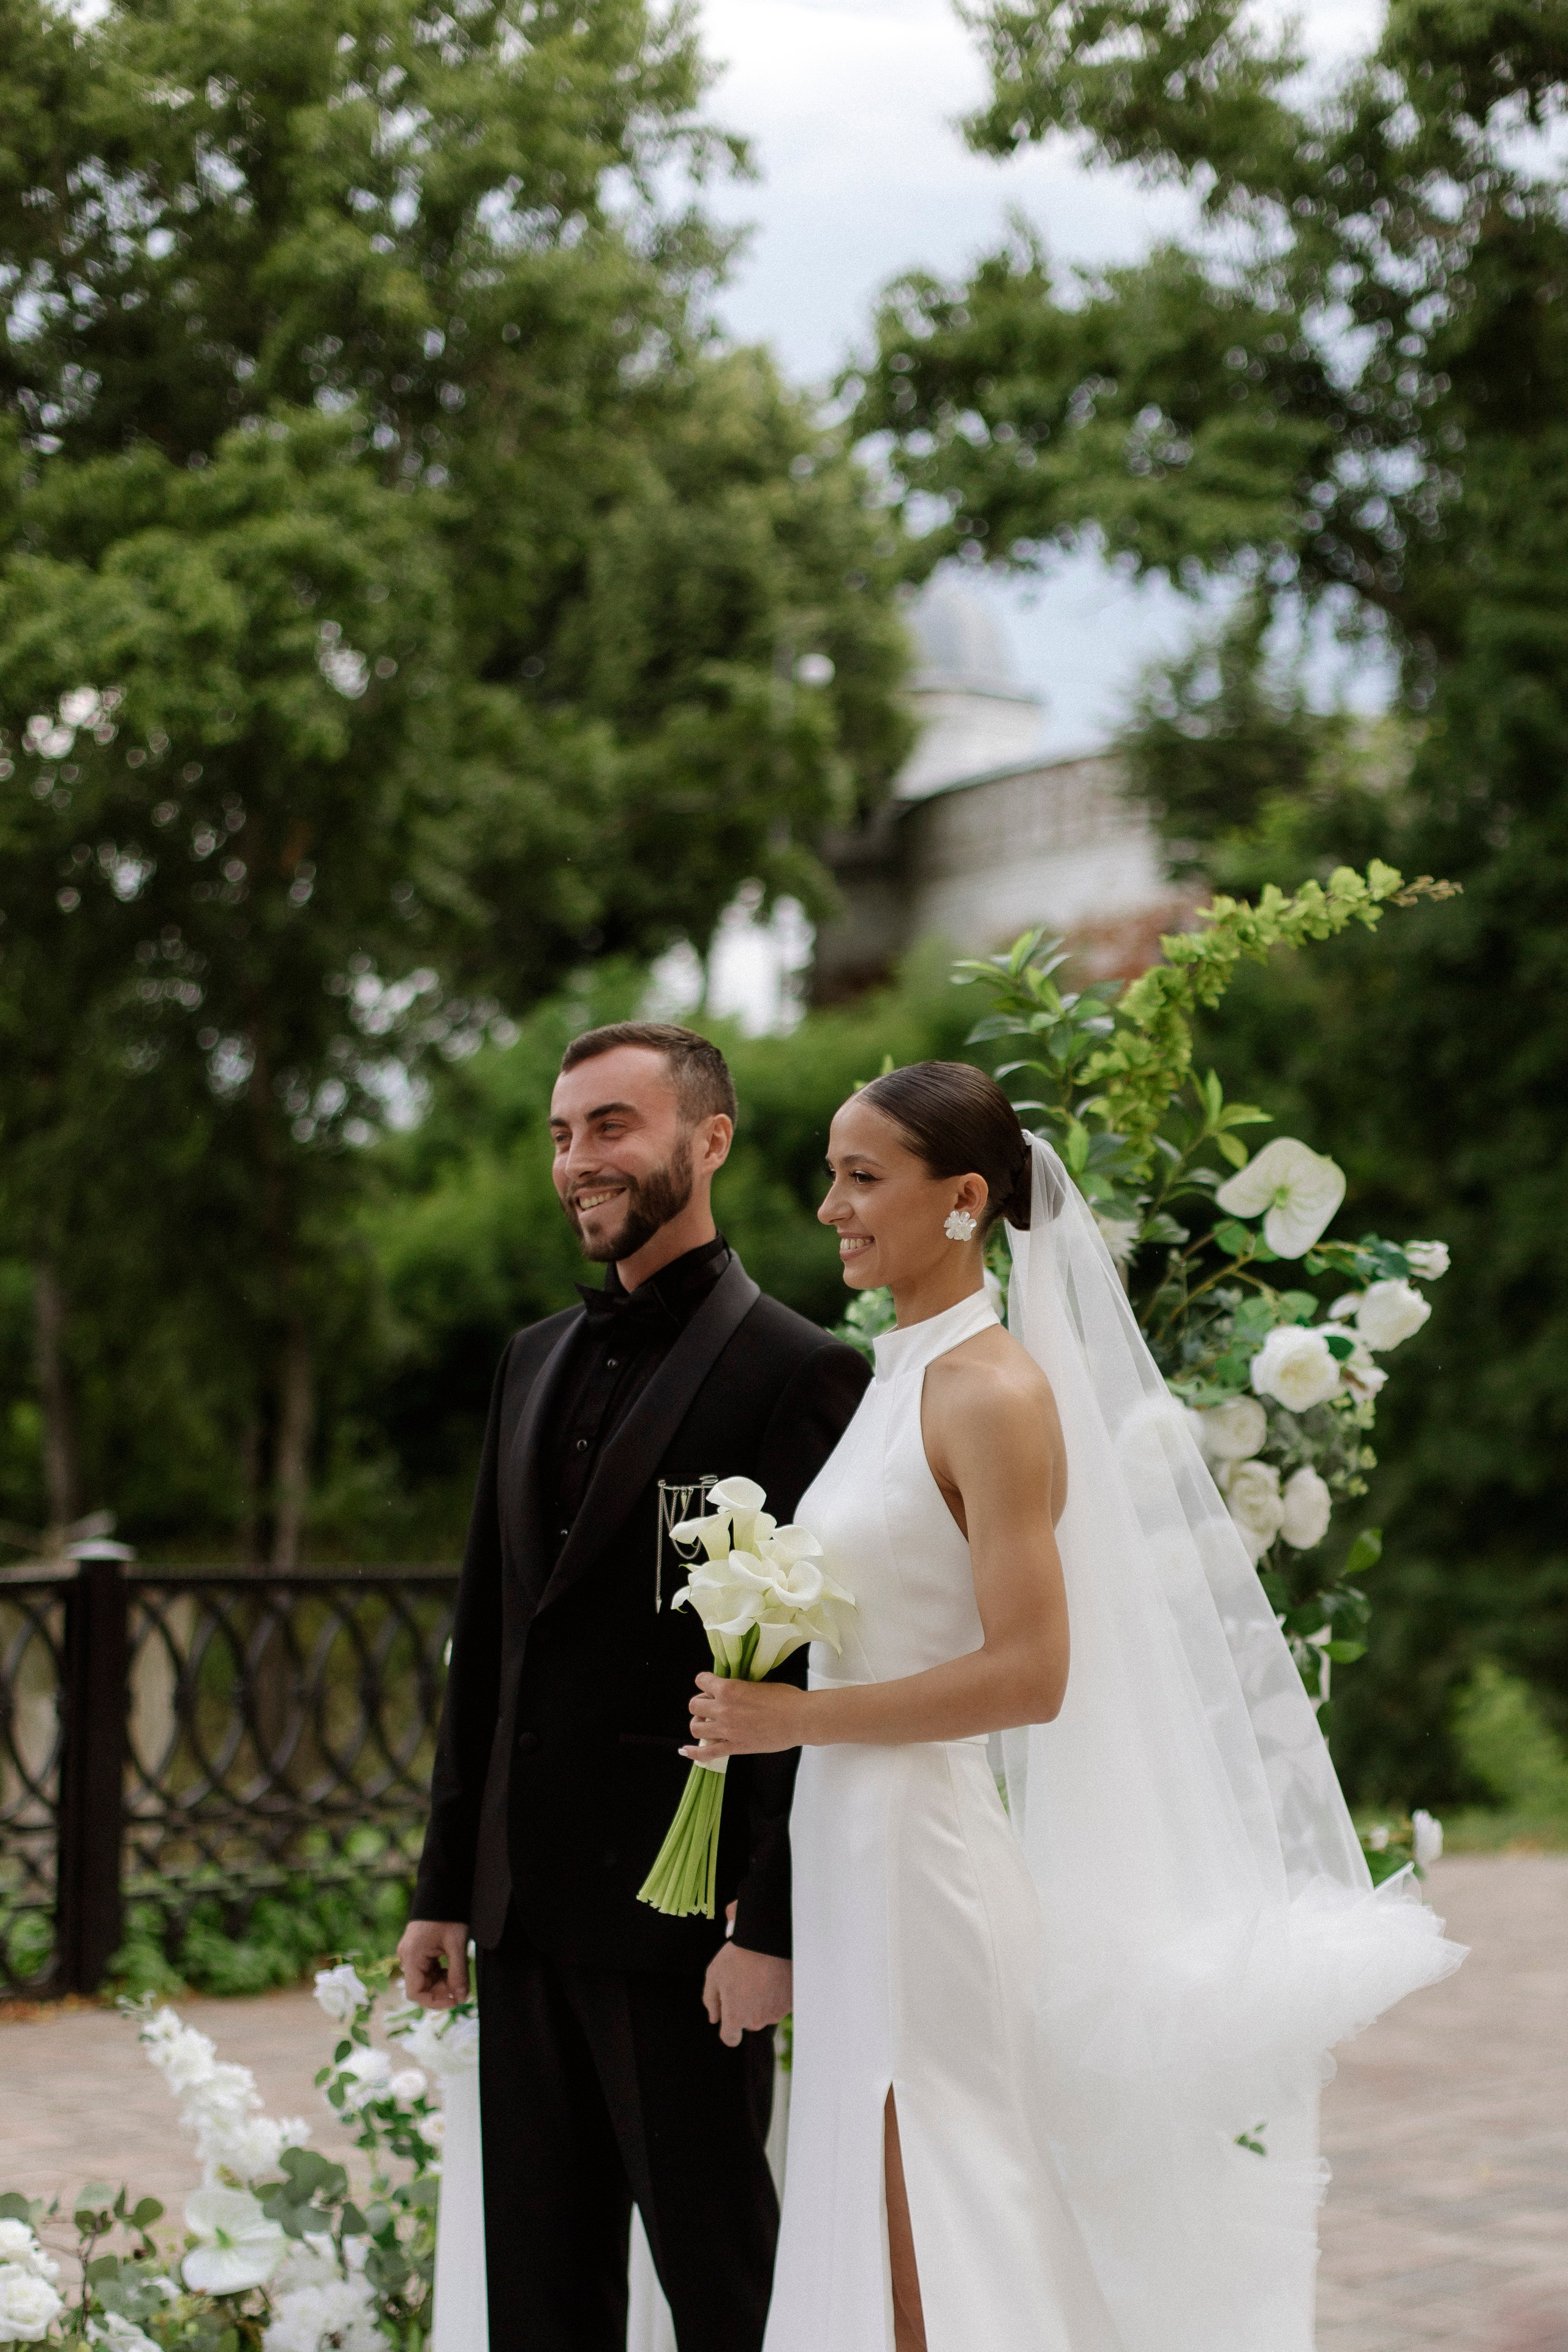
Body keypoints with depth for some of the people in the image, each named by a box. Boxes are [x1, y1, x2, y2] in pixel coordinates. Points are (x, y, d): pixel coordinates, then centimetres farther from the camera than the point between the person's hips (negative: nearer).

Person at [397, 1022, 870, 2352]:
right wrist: (445, 1885, 14)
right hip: (527, 1907, 7)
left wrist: (772, 1927, -17)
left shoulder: (797, 1374, -10)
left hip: (682, 1909, -7)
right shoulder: (535, 1360, 14)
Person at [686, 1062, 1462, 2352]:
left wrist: (796, 1716, -15)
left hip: (923, 1855, -9)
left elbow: (1029, 1674, -19)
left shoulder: (996, 1391, -14)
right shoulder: (898, 1376, 13)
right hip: (856, 1856, 9)